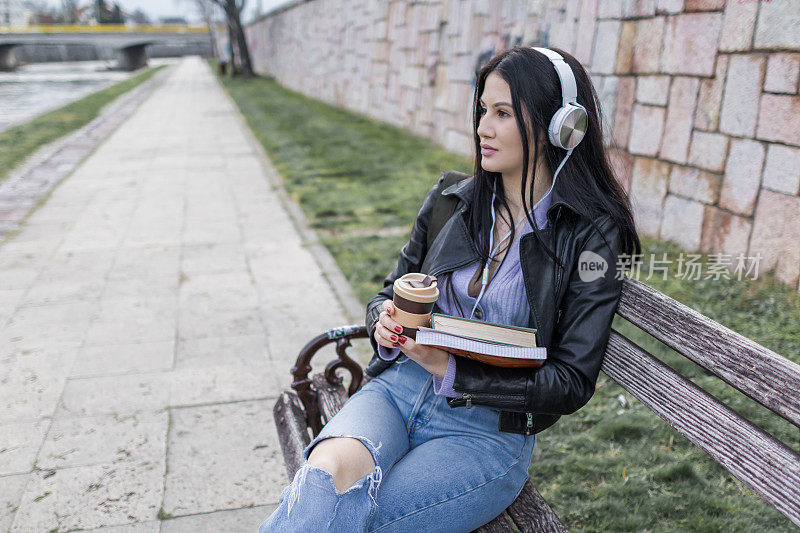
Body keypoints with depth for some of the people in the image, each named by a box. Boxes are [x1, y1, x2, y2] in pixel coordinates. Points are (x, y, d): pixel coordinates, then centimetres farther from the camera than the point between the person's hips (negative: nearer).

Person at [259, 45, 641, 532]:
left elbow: (572, 384, -8)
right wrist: (385, 321, -7)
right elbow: (393, 290, 19)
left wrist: (450, 369, -17)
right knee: (330, 471, -30)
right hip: (398, 388, 3)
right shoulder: (452, 201, 6)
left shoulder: (593, 237, -6)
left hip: (487, 432, -3)